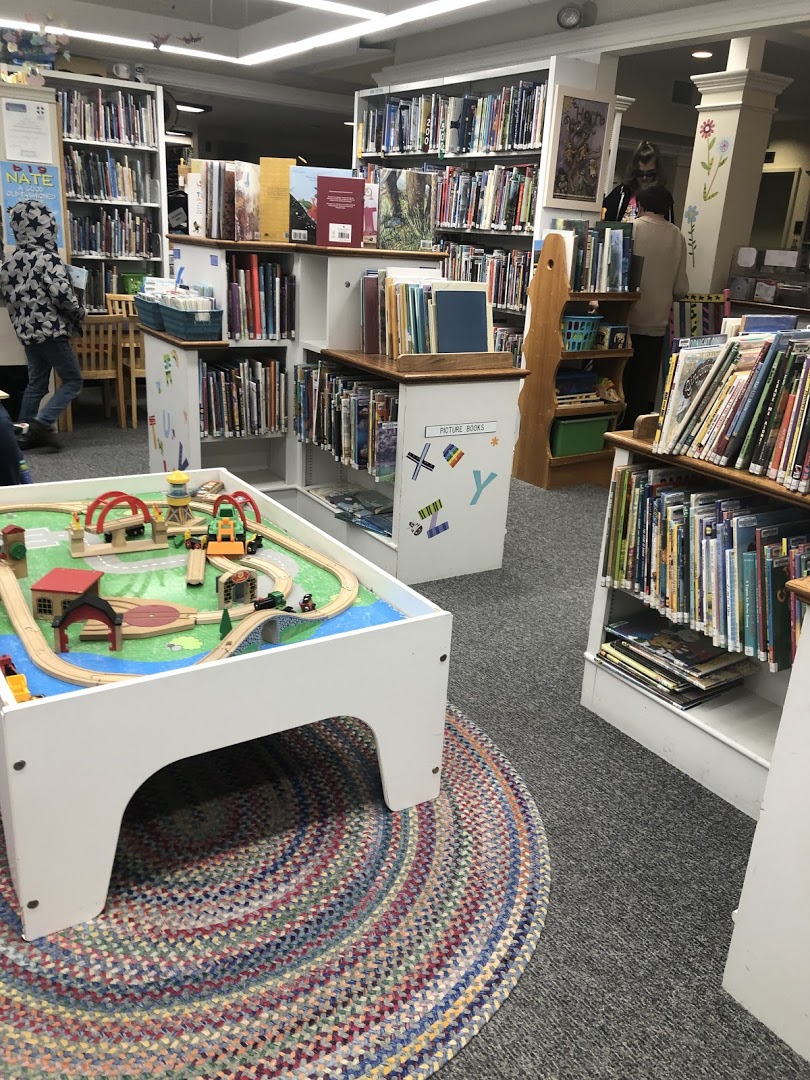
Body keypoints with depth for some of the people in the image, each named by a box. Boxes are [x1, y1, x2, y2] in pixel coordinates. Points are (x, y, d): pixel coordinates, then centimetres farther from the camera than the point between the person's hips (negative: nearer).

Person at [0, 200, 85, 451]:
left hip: (26, 330, 8)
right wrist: (79, 313, -5)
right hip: (51, 330, -8)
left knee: (36, 383, 14)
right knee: (72, 380, 0)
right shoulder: (47, 258, -14)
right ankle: (42, 423, -12)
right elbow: (62, 294, -22)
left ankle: (25, 433, 14)